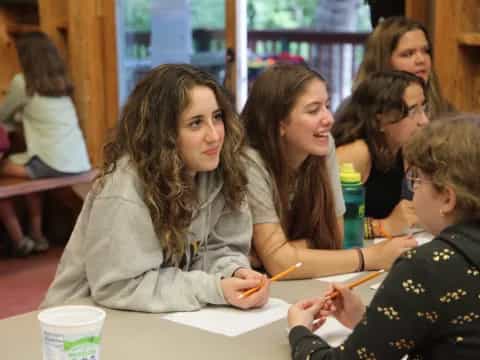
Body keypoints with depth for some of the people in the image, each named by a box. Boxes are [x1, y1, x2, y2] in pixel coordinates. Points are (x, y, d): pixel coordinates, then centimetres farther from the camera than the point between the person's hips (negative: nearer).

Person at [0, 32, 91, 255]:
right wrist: (22, 114, 38)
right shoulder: (61, 82, 17)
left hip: (51, 163, -7)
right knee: (31, 170, 30)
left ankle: (19, 240, 5)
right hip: (79, 163, 7)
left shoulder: (22, 82, -1)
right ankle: (36, 235, 26)